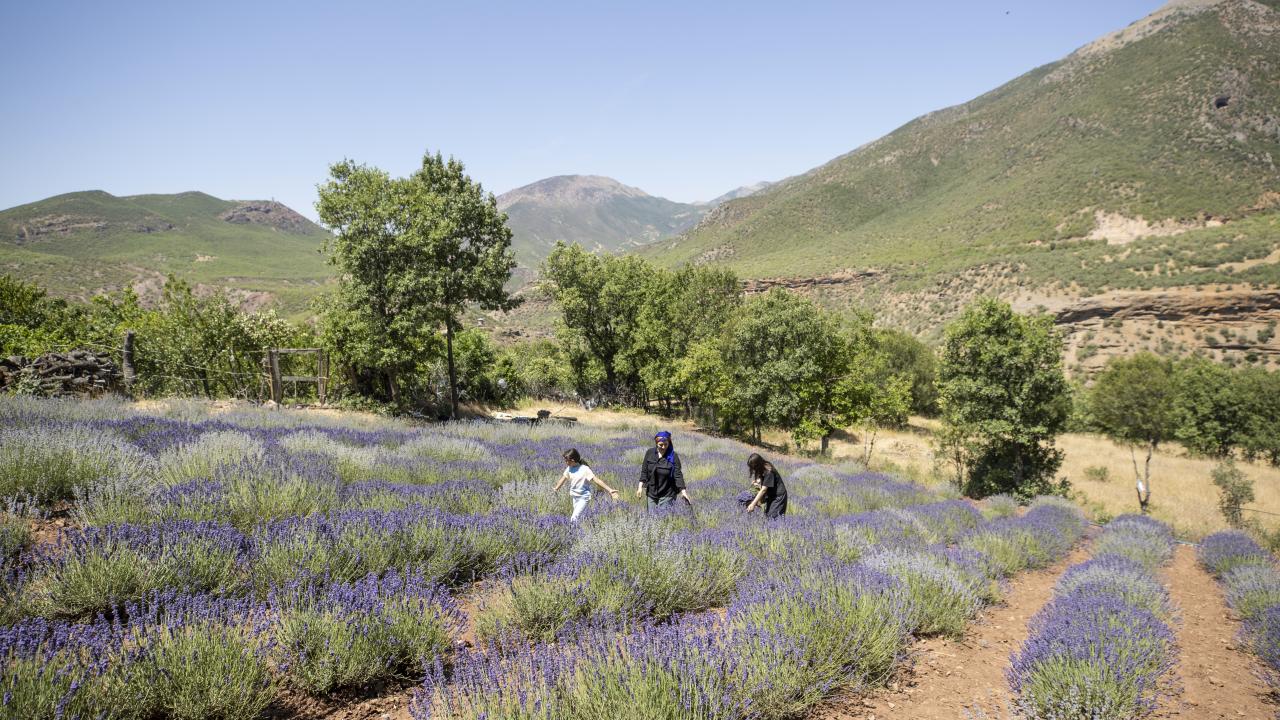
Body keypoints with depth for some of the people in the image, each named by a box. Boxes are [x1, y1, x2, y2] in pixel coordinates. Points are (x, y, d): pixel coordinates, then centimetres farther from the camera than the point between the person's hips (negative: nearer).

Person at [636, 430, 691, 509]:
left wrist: (683, 491, -24)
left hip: (667, 495, -4)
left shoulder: (673, 457, -11)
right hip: (651, 493, 4)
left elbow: (678, 475, -14)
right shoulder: (649, 453, -2)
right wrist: (640, 486, 0)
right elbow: (644, 470, 5)